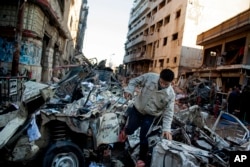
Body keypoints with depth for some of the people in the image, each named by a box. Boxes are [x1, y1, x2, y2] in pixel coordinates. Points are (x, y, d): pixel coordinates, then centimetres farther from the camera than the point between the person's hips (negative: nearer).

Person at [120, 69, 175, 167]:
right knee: (130, 131, 9)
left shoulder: (170, 94, -22)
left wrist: (166, 129, -27)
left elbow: (168, 113, -17)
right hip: (138, 108, 1)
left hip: (150, 115, -1)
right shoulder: (150, 77, -24)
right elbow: (135, 81, -10)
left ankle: (142, 158, 23)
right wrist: (129, 90, -28)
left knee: (143, 136, -2)